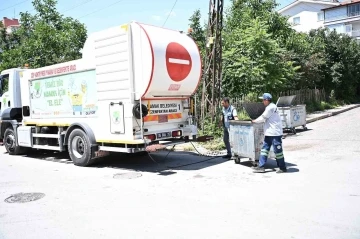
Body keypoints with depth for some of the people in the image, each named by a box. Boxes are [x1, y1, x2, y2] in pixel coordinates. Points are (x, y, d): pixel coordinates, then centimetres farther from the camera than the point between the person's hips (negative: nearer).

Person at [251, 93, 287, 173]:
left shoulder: (271, 107, -15)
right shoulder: (269, 107, 16)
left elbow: (263, 117, -11)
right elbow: (264, 117, 22)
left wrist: (255, 121, 3)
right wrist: (256, 120, 14)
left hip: (275, 133, -10)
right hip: (269, 133, 10)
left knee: (277, 150, -1)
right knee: (265, 149, 9)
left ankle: (282, 168, 10)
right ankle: (261, 166, 11)